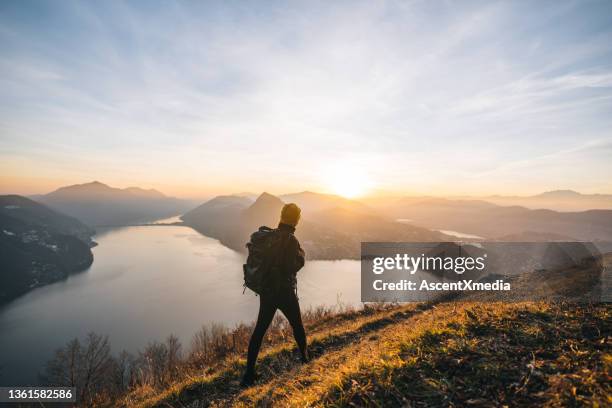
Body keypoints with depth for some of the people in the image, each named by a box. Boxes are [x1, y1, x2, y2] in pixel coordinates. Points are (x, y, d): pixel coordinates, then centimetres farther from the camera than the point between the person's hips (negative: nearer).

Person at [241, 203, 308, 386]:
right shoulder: (291, 240, -20)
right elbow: (293, 267, -19)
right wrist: (301, 255, -4)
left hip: (266, 291, 5)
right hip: (285, 292, -5)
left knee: (259, 330, 9)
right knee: (297, 325, 19)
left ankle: (249, 373, 8)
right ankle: (305, 356, 39)